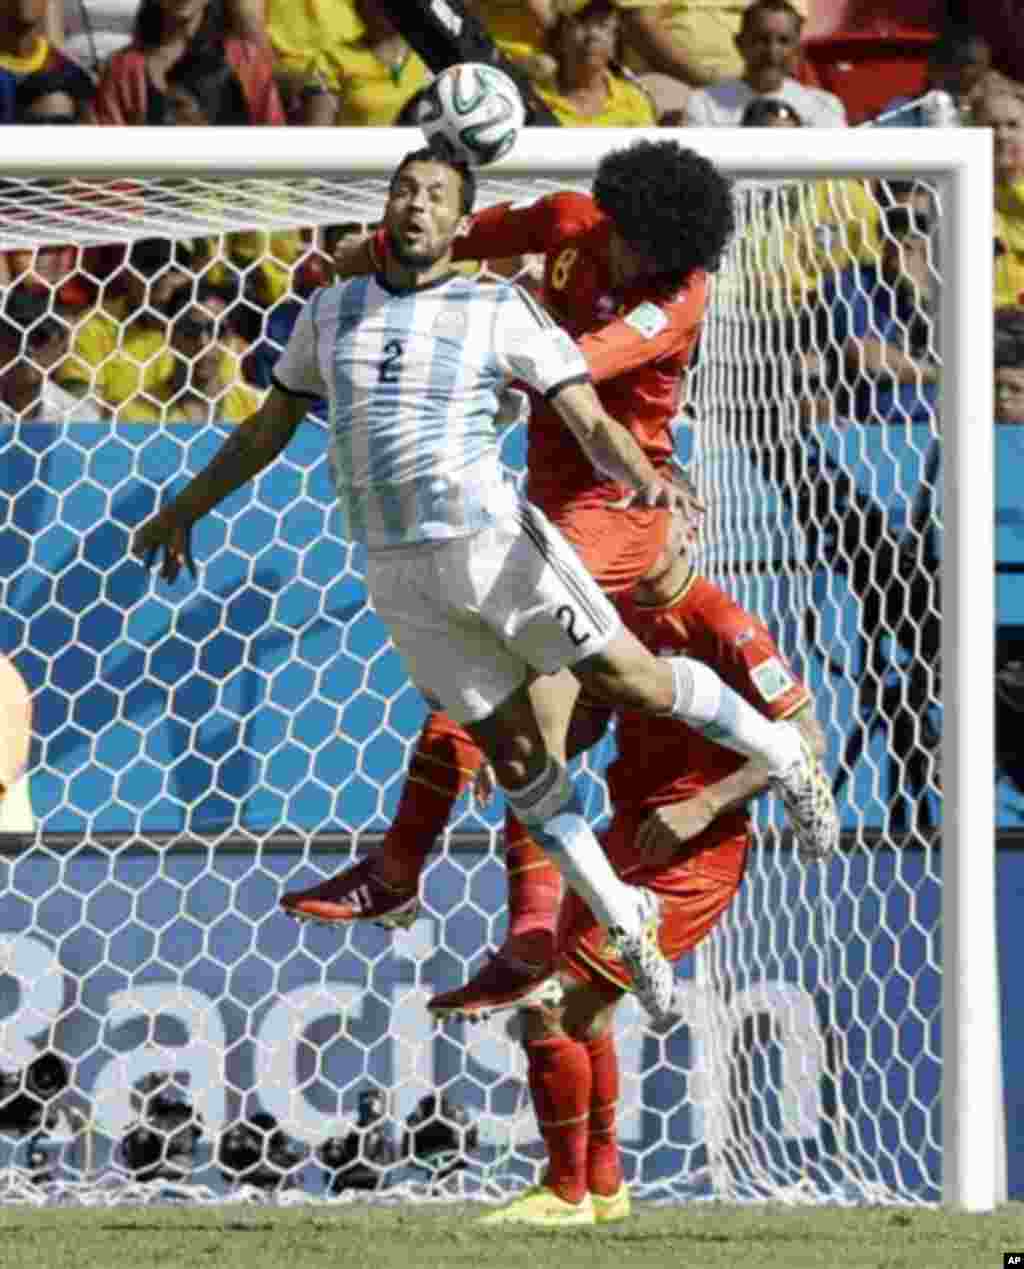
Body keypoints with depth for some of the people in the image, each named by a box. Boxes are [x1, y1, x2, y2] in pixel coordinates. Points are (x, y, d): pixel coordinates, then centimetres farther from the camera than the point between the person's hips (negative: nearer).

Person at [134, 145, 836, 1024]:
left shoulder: (503, 313, -2)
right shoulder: (333, 311, 11)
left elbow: (595, 426, -8)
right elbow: (272, 424, 25)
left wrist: (647, 479, -29)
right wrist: (186, 510, 28)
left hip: (493, 543, -3)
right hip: (401, 578, 3)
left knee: (627, 681, -5)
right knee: (515, 755, 5)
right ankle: (628, 929, 19)